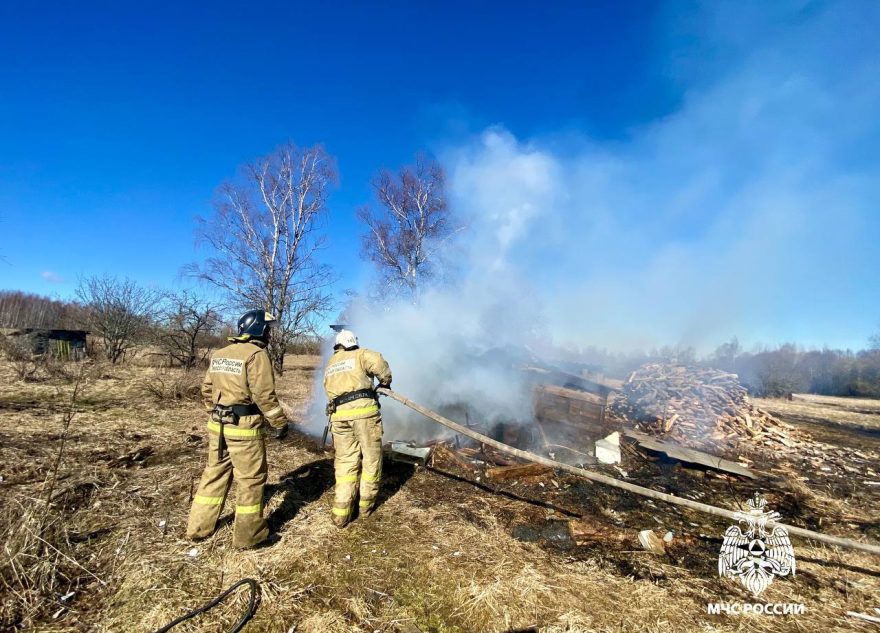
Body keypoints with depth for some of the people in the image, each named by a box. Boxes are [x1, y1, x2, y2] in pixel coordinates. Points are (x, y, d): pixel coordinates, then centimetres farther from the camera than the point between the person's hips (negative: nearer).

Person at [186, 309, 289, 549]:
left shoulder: (219, 354, 11)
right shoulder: (256, 354, -15)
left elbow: (207, 389, 16)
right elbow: (264, 395, -18)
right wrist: (280, 422, -10)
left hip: (218, 425, 8)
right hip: (244, 427, -8)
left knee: (215, 474, 20)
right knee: (251, 478, 4)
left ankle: (199, 527, 31)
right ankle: (248, 535, 15)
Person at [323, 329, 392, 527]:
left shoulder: (329, 366, 26)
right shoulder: (359, 355, 8)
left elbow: (330, 391, 21)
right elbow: (377, 362, -11)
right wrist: (385, 381, 5)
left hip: (339, 414, 5)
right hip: (363, 410, -5)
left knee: (345, 462, 10)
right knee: (371, 459, 9)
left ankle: (341, 513, 6)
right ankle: (366, 505, 20)